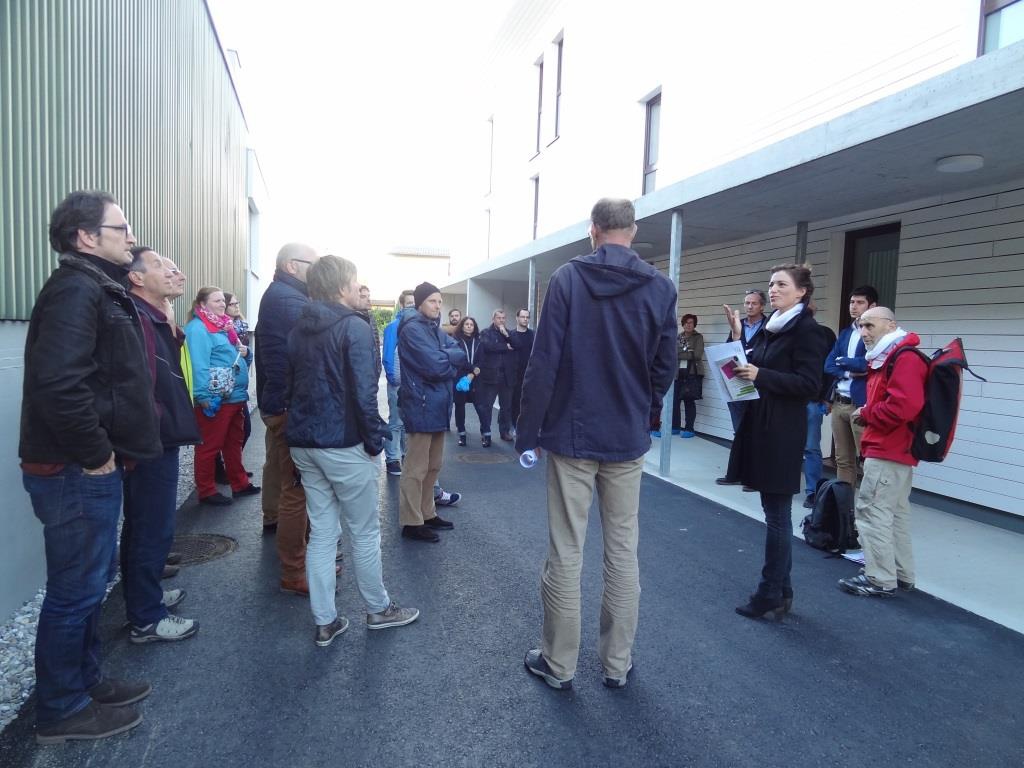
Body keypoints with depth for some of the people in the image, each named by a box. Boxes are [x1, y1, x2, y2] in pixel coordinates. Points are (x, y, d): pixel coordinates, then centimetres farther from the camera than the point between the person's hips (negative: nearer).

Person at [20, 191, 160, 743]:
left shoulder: (97, 289, 15)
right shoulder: (76, 289, -18)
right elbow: (57, 383, -30)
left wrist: (104, 452, 13)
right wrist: (96, 454, -20)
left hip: (91, 469, 10)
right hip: (75, 472, -10)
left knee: (89, 585, 20)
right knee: (74, 591, 5)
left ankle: (85, 682, 36)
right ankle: (61, 710, 23)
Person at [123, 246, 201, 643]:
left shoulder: (153, 318, 15)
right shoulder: (135, 317, -18)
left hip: (159, 439, 11)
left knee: (144, 526, 20)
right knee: (154, 529, -1)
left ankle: (144, 597, 36)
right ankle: (147, 619, 12)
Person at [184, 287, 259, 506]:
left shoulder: (224, 325, 16)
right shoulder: (198, 328, -11)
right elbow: (199, 365, -20)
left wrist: (244, 351, 5)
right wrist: (203, 396, -25)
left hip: (235, 396, 9)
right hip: (215, 399, -9)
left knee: (234, 443, 17)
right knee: (209, 446, 1)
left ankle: (239, 483, 27)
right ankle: (206, 491, 11)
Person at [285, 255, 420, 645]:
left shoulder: (298, 329, 11)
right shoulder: (355, 327, -13)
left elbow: (290, 384, 15)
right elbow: (363, 392, -20)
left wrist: (302, 431, 18)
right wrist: (375, 441, -11)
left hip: (304, 444, 7)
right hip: (344, 445, -7)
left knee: (321, 532, 13)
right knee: (364, 532, 8)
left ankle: (325, 621, 20)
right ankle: (378, 609, 25)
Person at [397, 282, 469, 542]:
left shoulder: (436, 330, 17)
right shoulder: (412, 329, -11)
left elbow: (463, 356, 6)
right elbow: (435, 366, -20)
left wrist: (443, 357, -11)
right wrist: (453, 363, -2)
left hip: (437, 405, 9)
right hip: (422, 405, -9)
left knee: (433, 466, 16)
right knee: (416, 468, -2)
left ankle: (427, 514, 28)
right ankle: (411, 522, 7)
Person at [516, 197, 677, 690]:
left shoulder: (567, 278, -8)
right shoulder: (660, 288, -2)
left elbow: (543, 362, -12)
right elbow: (665, 368, 2)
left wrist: (527, 431, -4)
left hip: (571, 435, -2)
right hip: (628, 441, 2)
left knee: (565, 553, 8)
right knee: (623, 552, 13)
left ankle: (558, 663, 22)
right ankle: (617, 663, 26)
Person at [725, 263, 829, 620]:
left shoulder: (807, 330, -9)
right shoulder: (772, 327, 15)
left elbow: (808, 384, -15)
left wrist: (760, 375, -23)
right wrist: (740, 342, 8)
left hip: (782, 433, -8)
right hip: (760, 426, 8)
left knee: (776, 513, -1)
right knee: (775, 512, 14)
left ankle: (771, 594, 9)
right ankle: (781, 590, 25)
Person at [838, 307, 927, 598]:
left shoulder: (905, 358, -16)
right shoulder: (888, 357, 17)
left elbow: (903, 407, -27)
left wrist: (865, 415, -14)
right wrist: (867, 413, 3)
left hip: (888, 451, -11)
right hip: (895, 450, 11)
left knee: (871, 509, -7)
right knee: (895, 512, 16)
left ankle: (881, 579, 1)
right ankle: (902, 574, 26)